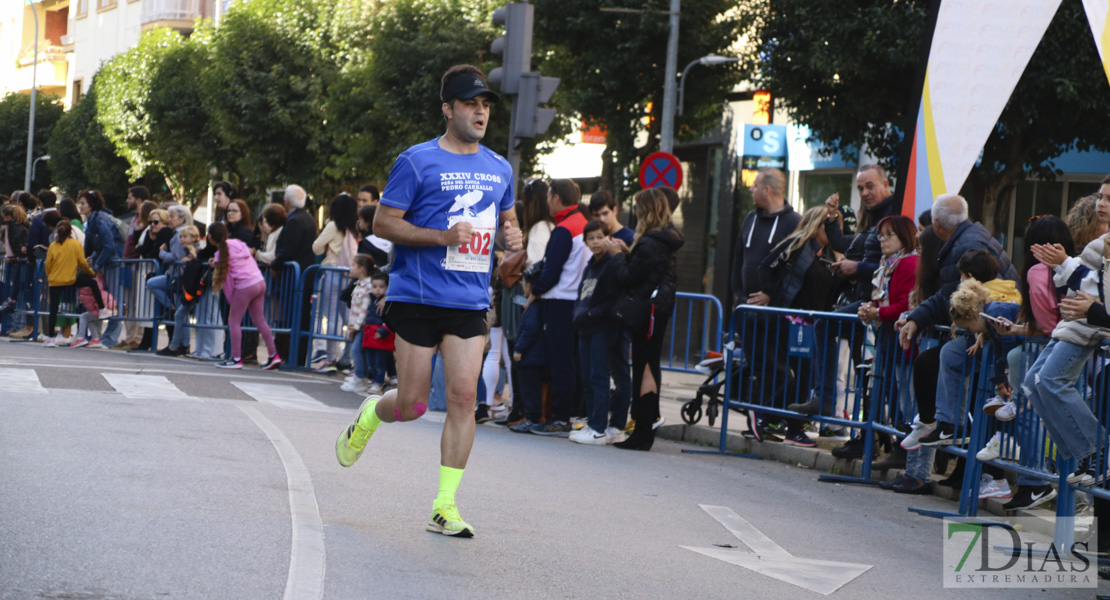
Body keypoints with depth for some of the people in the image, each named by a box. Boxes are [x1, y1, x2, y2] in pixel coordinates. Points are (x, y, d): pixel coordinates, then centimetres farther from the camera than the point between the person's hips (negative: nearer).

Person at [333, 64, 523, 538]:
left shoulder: (499, 169, 12)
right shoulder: (417, 162, -5)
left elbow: (507, 218, 28)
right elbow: (383, 222, -6)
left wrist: (513, 235, 3)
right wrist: (443, 236, -18)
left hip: (470, 303, 4)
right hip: (418, 298, -4)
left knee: (463, 397, -7)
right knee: (412, 404, -3)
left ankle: (445, 506, -1)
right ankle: (368, 417, 34)